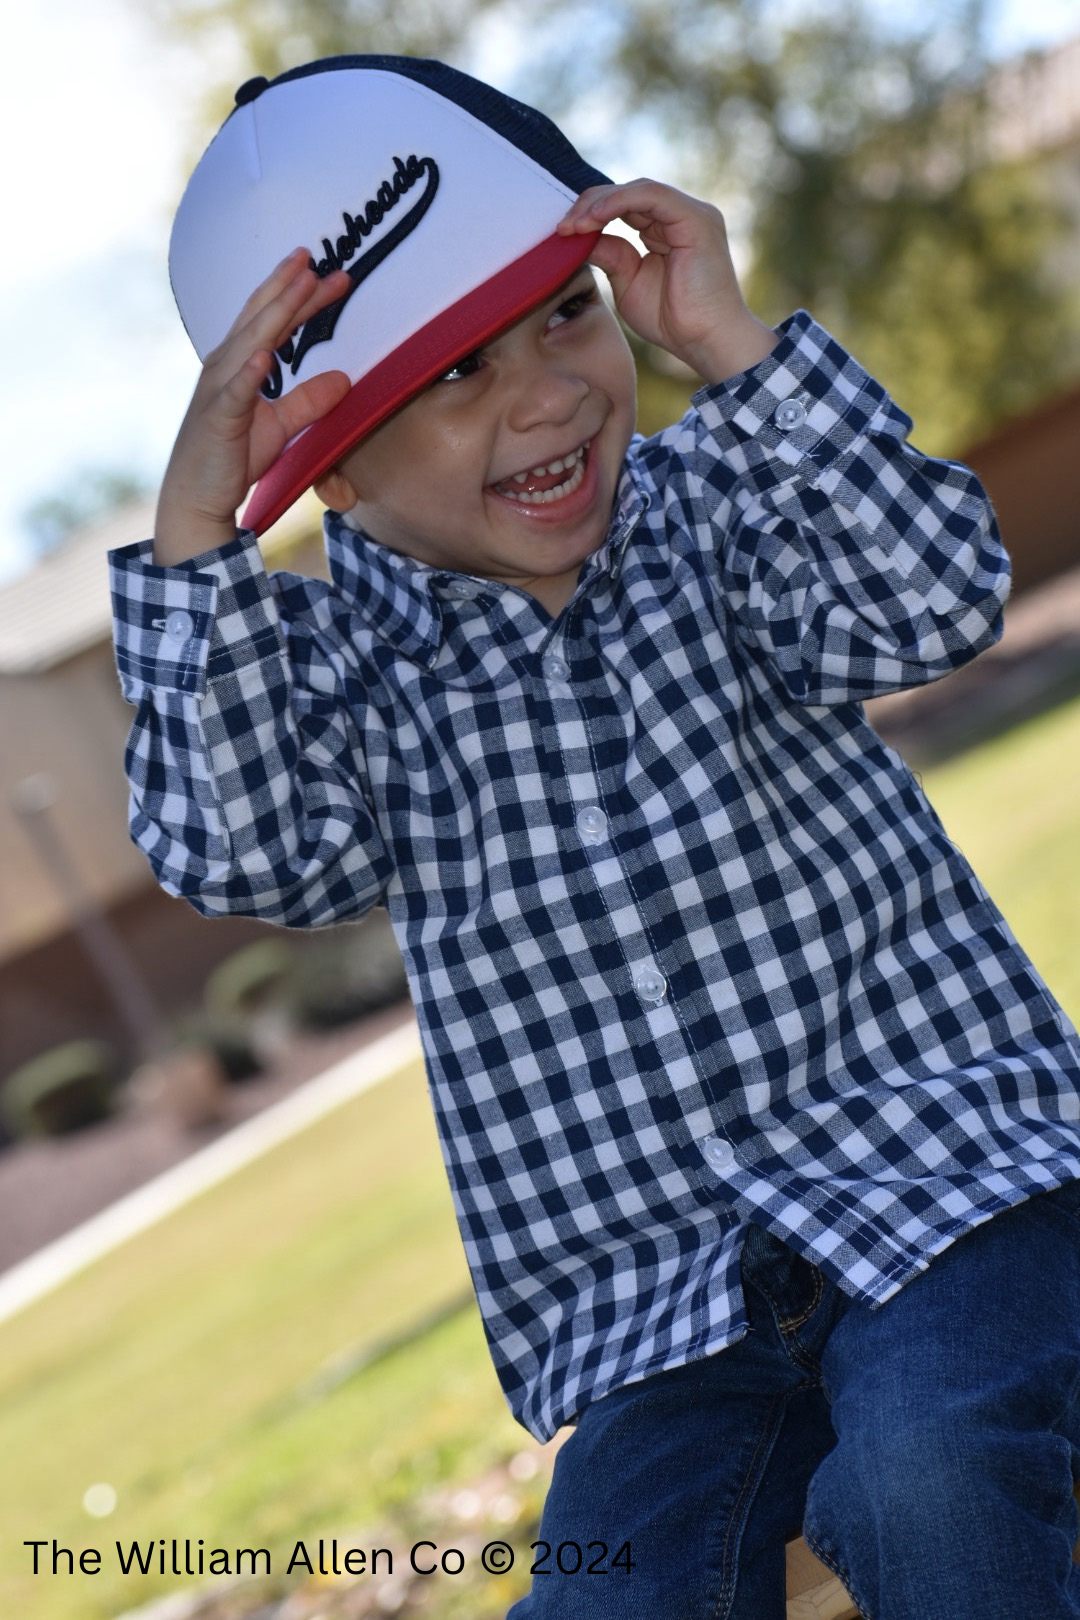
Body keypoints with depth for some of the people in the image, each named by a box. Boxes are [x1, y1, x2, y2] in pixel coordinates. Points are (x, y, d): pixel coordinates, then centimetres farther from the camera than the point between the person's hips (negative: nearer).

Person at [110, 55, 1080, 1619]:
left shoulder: (706, 513, 4)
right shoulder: (348, 665, 4)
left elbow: (934, 597, -13)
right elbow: (243, 843, -15)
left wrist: (728, 339, -20)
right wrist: (195, 530, -22)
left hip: (931, 1150, -1)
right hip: (649, 1294, 1)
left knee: (926, 1490, -30)